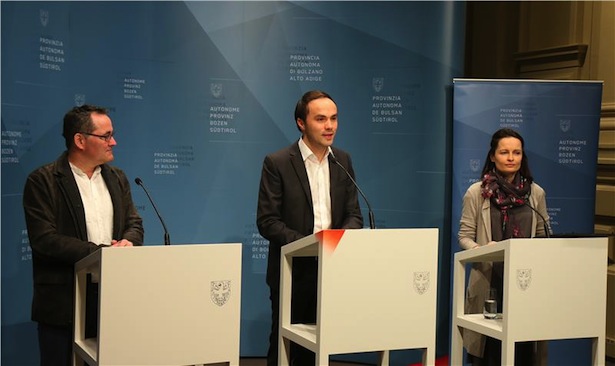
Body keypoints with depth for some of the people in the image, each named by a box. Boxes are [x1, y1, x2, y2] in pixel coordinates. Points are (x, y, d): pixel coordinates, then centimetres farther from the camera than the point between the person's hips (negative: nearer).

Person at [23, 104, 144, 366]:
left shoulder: (117, 178, 14)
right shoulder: (42, 181, -6)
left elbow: (134, 224, 12)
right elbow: (44, 239, -15)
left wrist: (127, 242, -12)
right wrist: (100, 251, -19)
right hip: (63, 305, -5)